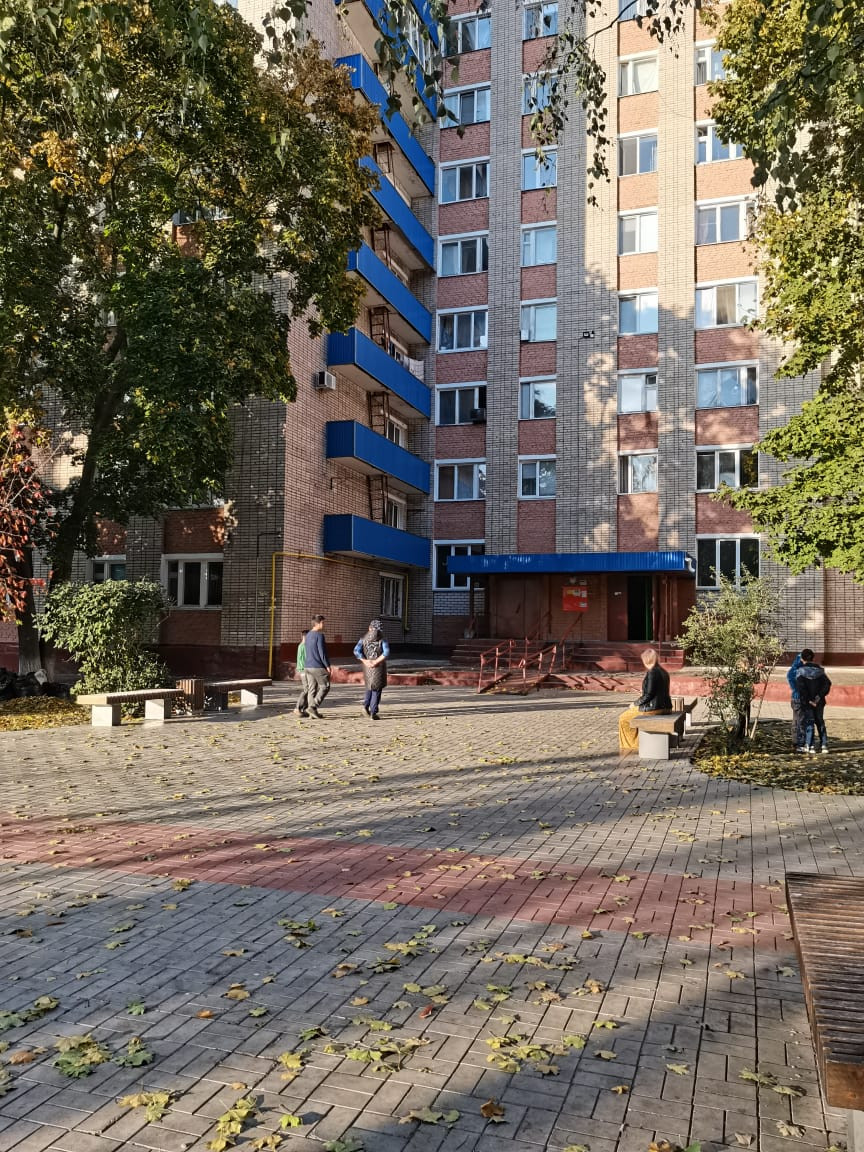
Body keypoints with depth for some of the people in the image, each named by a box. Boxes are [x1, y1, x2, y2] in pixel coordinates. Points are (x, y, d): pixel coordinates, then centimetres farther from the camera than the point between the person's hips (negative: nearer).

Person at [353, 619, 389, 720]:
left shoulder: (363, 639, 2)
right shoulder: (382, 639, -4)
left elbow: (356, 651, -12)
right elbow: (386, 652, -20)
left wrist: (365, 661, -15)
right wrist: (376, 661, -17)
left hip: (367, 668, 2)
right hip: (379, 667, -2)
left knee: (370, 687, 26)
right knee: (376, 689, 7)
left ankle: (366, 705, 9)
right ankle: (373, 712, -1)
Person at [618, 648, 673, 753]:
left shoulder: (652, 673, -19)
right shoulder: (664, 672, 9)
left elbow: (649, 694, -20)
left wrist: (636, 704, -6)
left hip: (654, 708, -10)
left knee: (623, 718, 6)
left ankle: (630, 745, 17)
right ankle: (636, 744, 31)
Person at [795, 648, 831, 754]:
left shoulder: (801, 671, -10)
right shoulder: (819, 670, 3)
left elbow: (800, 687, -19)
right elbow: (827, 683, -5)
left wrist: (807, 700, -14)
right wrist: (819, 697, -9)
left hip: (806, 702, -4)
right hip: (819, 702, 4)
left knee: (808, 722, 3)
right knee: (820, 722, 16)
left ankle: (809, 746, 0)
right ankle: (824, 745, 16)